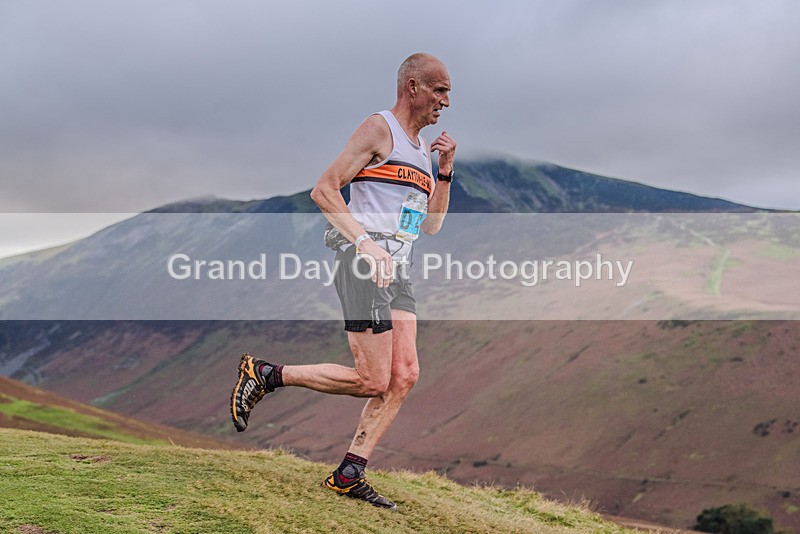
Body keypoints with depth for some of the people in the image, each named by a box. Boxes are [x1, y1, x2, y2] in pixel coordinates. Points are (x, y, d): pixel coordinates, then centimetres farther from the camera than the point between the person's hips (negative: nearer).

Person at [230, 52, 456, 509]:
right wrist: (366, 244, -21)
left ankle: (349, 475, 5)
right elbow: (323, 190, -12)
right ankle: (265, 375, 2)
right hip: (364, 263, -9)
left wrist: (445, 171, 11)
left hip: (396, 269, 9)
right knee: (372, 382, -11)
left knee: (404, 376, -1)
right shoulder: (379, 130, -4)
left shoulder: (420, 147, 22)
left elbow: (431, 226, 24)